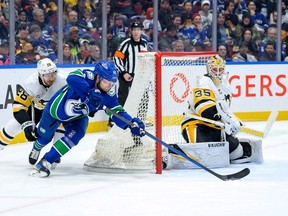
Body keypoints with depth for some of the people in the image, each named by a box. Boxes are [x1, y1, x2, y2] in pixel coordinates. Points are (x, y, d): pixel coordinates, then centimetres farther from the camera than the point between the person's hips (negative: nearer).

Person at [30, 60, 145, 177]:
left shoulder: (109, 95, -22)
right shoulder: (88, 76, -37)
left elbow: (117, 112, -19)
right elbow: (72, 78, -56)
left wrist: (131, 123, -36)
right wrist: (89, 92, -65)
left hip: (77, 117, 3)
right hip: (57, 107, -3)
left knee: (75, 135, -24)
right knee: (44, 136, 18)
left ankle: (46, 161, -14)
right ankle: (36, 148, 56)